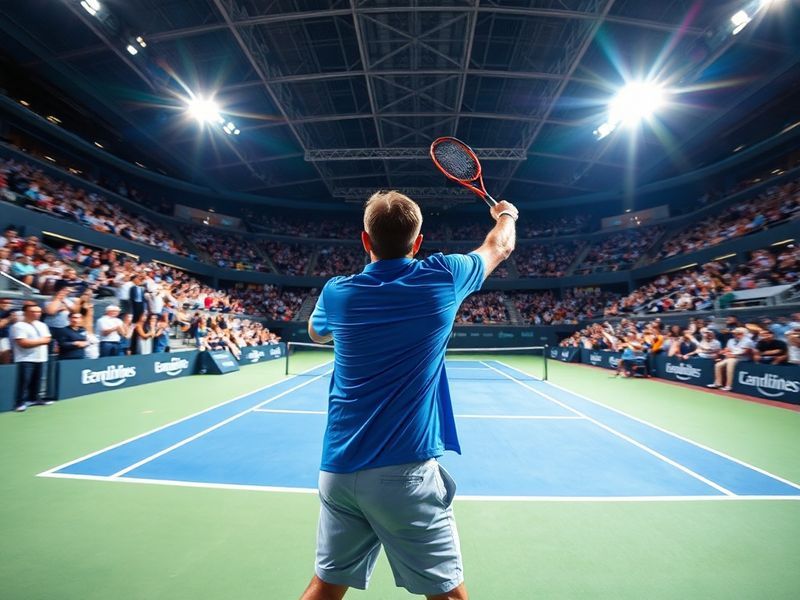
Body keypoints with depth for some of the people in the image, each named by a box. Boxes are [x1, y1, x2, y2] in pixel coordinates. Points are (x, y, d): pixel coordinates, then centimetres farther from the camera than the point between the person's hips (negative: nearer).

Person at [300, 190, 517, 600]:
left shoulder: (337, 293, -1)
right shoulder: (440, 277, -5)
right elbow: (501, 247, 15)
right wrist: (507, 214, 37)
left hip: (338, 470, 4)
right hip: (405, 471, -3)